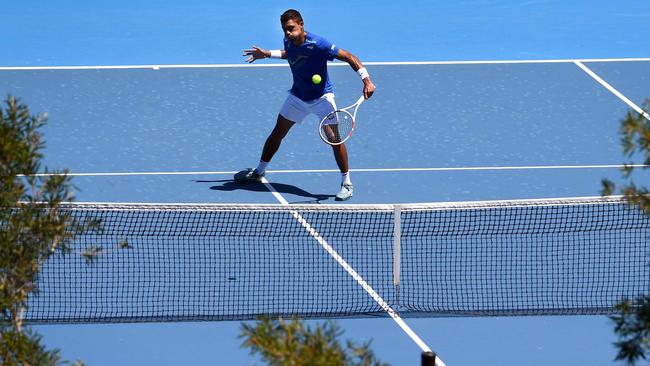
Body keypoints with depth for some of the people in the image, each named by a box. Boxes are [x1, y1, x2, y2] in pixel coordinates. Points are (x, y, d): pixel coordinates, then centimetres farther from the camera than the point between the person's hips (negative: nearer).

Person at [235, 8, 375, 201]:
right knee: (277, 133, 12)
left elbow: (348, 57, -26)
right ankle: (258, 172, 31)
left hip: (322, 97, -6)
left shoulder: (317, 44, -29)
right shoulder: (289, 42, -9)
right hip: (297, 96, 6)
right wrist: (267, 54, 17)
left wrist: (366, 79, -35)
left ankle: (347, 183, -3)